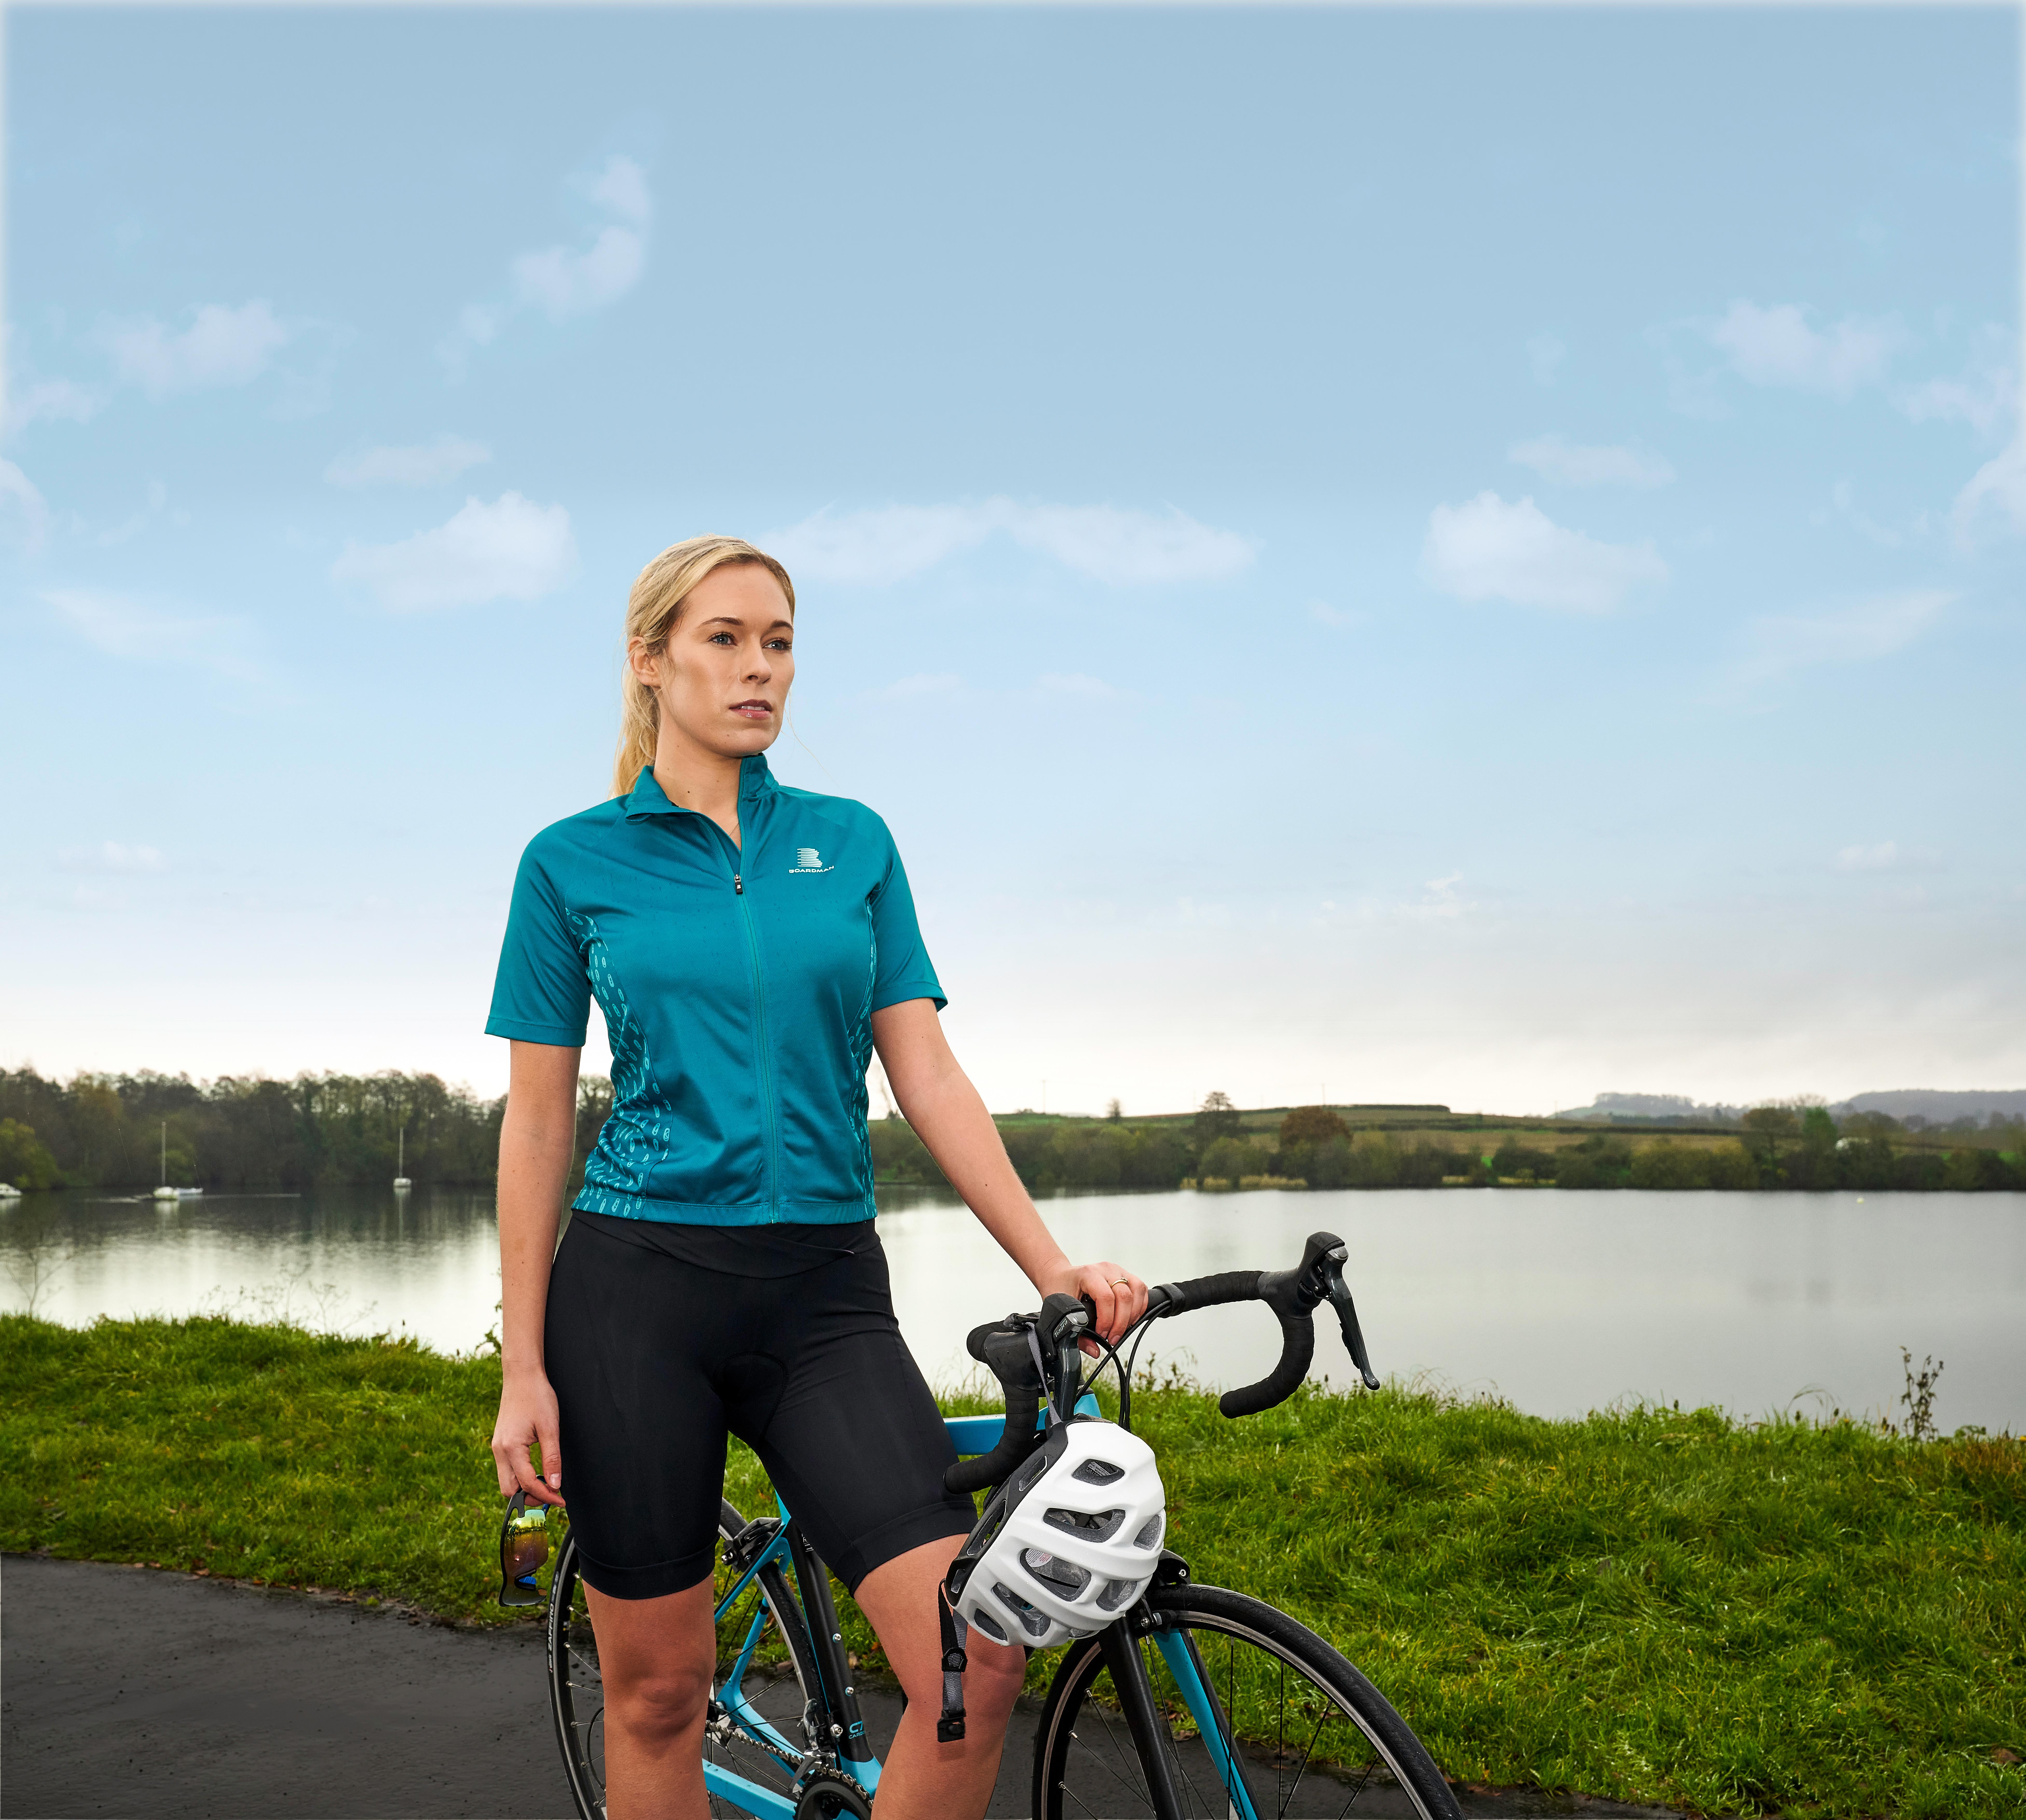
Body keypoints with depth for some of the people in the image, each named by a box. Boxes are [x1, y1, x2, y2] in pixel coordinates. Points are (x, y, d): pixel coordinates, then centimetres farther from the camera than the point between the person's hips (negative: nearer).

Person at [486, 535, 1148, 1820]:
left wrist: (1051, 1265, -5)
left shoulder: (851, 841, 9)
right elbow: (538, 1125, 3)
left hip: (823, 1294, 2)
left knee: (976, 1658, -12)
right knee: (657, 1688, 6)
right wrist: (524, 1366, 0)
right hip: (637, 1286, -1)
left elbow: (928, 1073, 5)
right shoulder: (574, 861, 3)